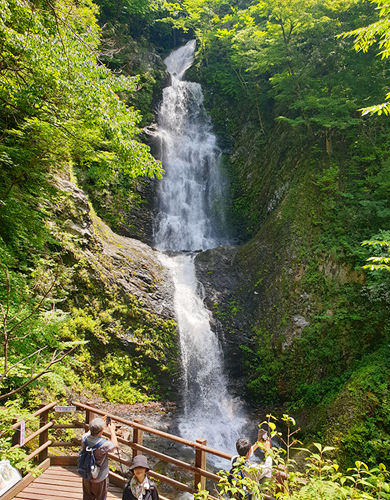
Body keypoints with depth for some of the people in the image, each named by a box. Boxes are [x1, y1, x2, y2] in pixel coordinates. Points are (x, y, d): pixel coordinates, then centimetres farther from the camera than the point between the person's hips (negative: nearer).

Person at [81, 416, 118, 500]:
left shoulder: (84, 438, -21)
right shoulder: (103, 444, -35)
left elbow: (90, 432, 6)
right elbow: (115, 444, -12)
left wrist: (102, 422, 6)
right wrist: (112, 430, 0)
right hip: (100, 479, -5)